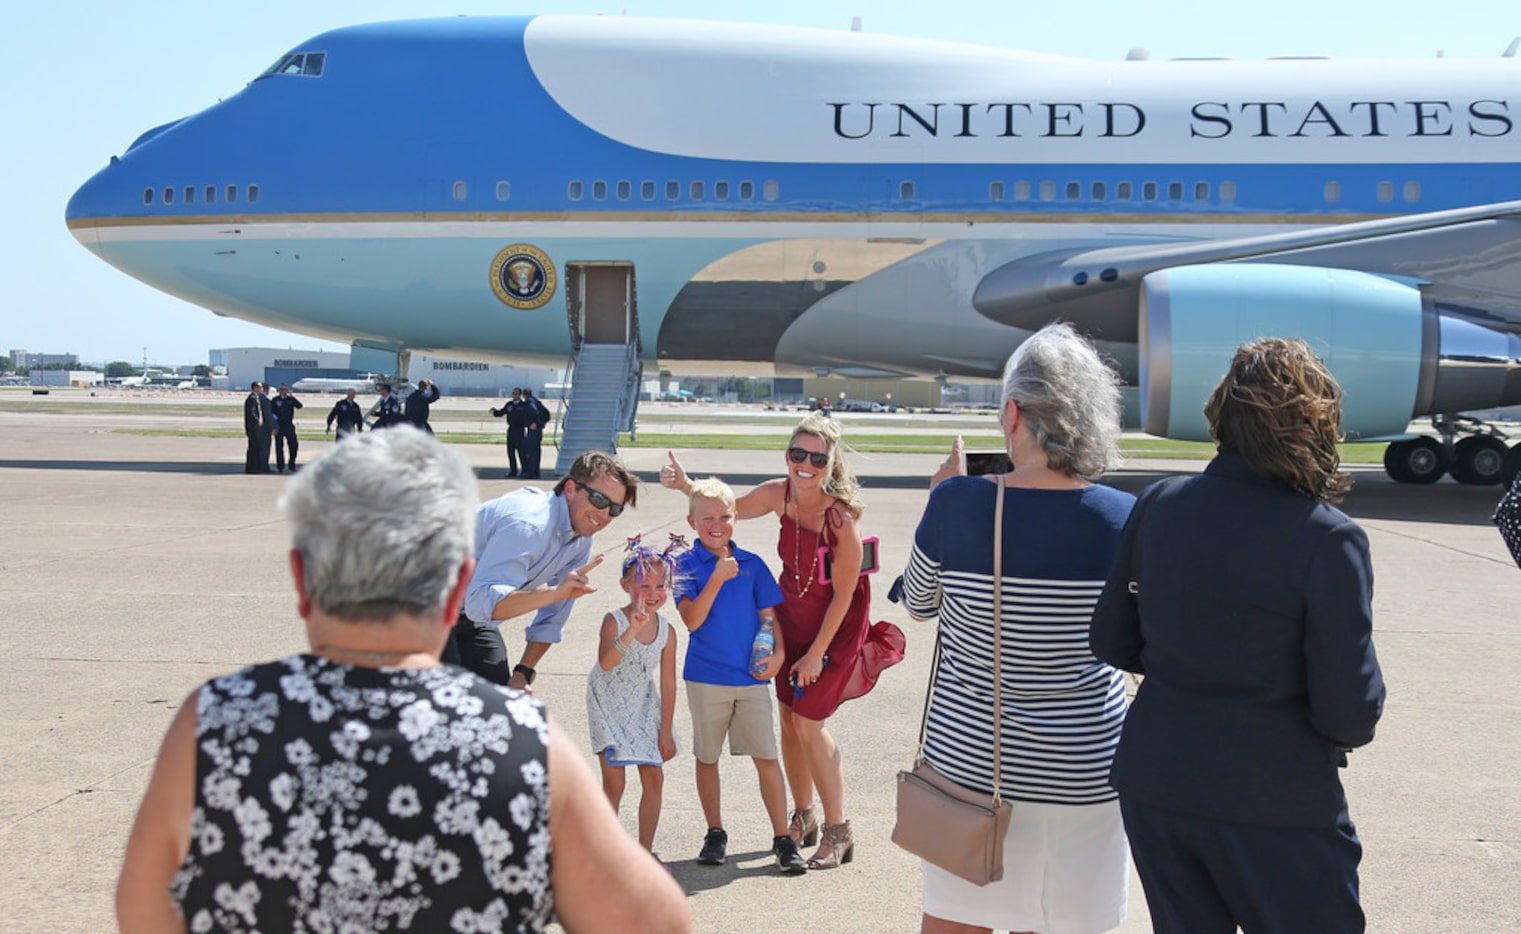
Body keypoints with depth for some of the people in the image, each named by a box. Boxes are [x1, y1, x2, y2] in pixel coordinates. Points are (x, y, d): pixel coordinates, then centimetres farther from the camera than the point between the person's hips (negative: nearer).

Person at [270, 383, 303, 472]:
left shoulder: (290, 399, 7)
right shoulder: (275, 400, 2)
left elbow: (300, 406, -7)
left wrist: (291, 396, -17)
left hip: (289, 426, 2)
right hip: (279, 427, -2)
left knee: (294, 445, -3)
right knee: (279, 447, 2)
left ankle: (292, 465, 10)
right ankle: (280, 467, 10)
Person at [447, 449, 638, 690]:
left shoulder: (581, 539, -3)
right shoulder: (528, 525, -32)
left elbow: (553, 617, 7)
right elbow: (480, 602, -44)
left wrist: (523, 672, 2)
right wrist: (555, 592, -51)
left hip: (470, 616, 8)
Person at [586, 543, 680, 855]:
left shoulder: (667, 630, -9)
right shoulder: (614, 621, -22)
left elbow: (668, 683, -3)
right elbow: (605, 663, -41)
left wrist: (666, 731, -2)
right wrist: (632, 630, -52)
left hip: (644, 708, 4)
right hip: (609, 707, -4)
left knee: (654, 778, 1)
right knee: (614, 782, -4)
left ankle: (645, 850, 14)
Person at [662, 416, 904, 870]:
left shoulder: (841, 518, -30)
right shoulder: (779, 494, -14)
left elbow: (843, 595, -20)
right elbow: (730, 508, 6)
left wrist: (816, 653, -14)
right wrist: (687, 486, -10)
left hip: (835, 625, -6)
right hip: (790, 615, 6)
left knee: (809, 722, -7)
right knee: (789, 718, 11)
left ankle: (838, 833, 9)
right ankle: (803, 817, 30)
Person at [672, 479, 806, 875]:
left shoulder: (752, 564, 5)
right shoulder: (686, 565, -3)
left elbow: (769, 615, 10)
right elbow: (692, 620, -14)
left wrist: (778, 652, -6)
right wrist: (718, 579, -22)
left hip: (751, 677, 1)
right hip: (706, 678, -1)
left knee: (767, 757, 0)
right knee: (707, 757, 10)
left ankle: (783, 838, 7)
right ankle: (715, 834, 26)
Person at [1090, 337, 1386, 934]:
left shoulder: (1159, 506, -4)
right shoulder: (1328, 539, -17)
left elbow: (1111, 643, 5)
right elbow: (1350, 711, -15)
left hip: (1153, 782, 5)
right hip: (1276, 800, -5)